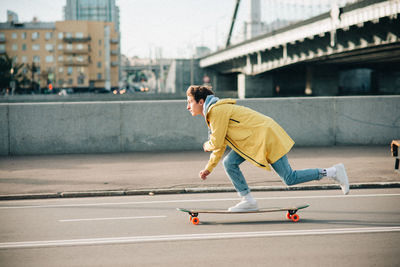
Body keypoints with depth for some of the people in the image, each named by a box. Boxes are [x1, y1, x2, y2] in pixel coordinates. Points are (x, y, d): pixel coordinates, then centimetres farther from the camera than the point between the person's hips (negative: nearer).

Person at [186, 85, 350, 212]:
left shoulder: (217, 110, -16)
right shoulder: (213, 113, 16)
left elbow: (217, 143, -15)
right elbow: (221, 146, 22)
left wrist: (207, 146, 7)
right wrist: (209, 168, 25)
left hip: (265, 136, -10)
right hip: (255, 139, 10)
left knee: (289, 179, -6)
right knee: (229, 163, 0)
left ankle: (333, 172, 3)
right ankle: (248, 201, 4)